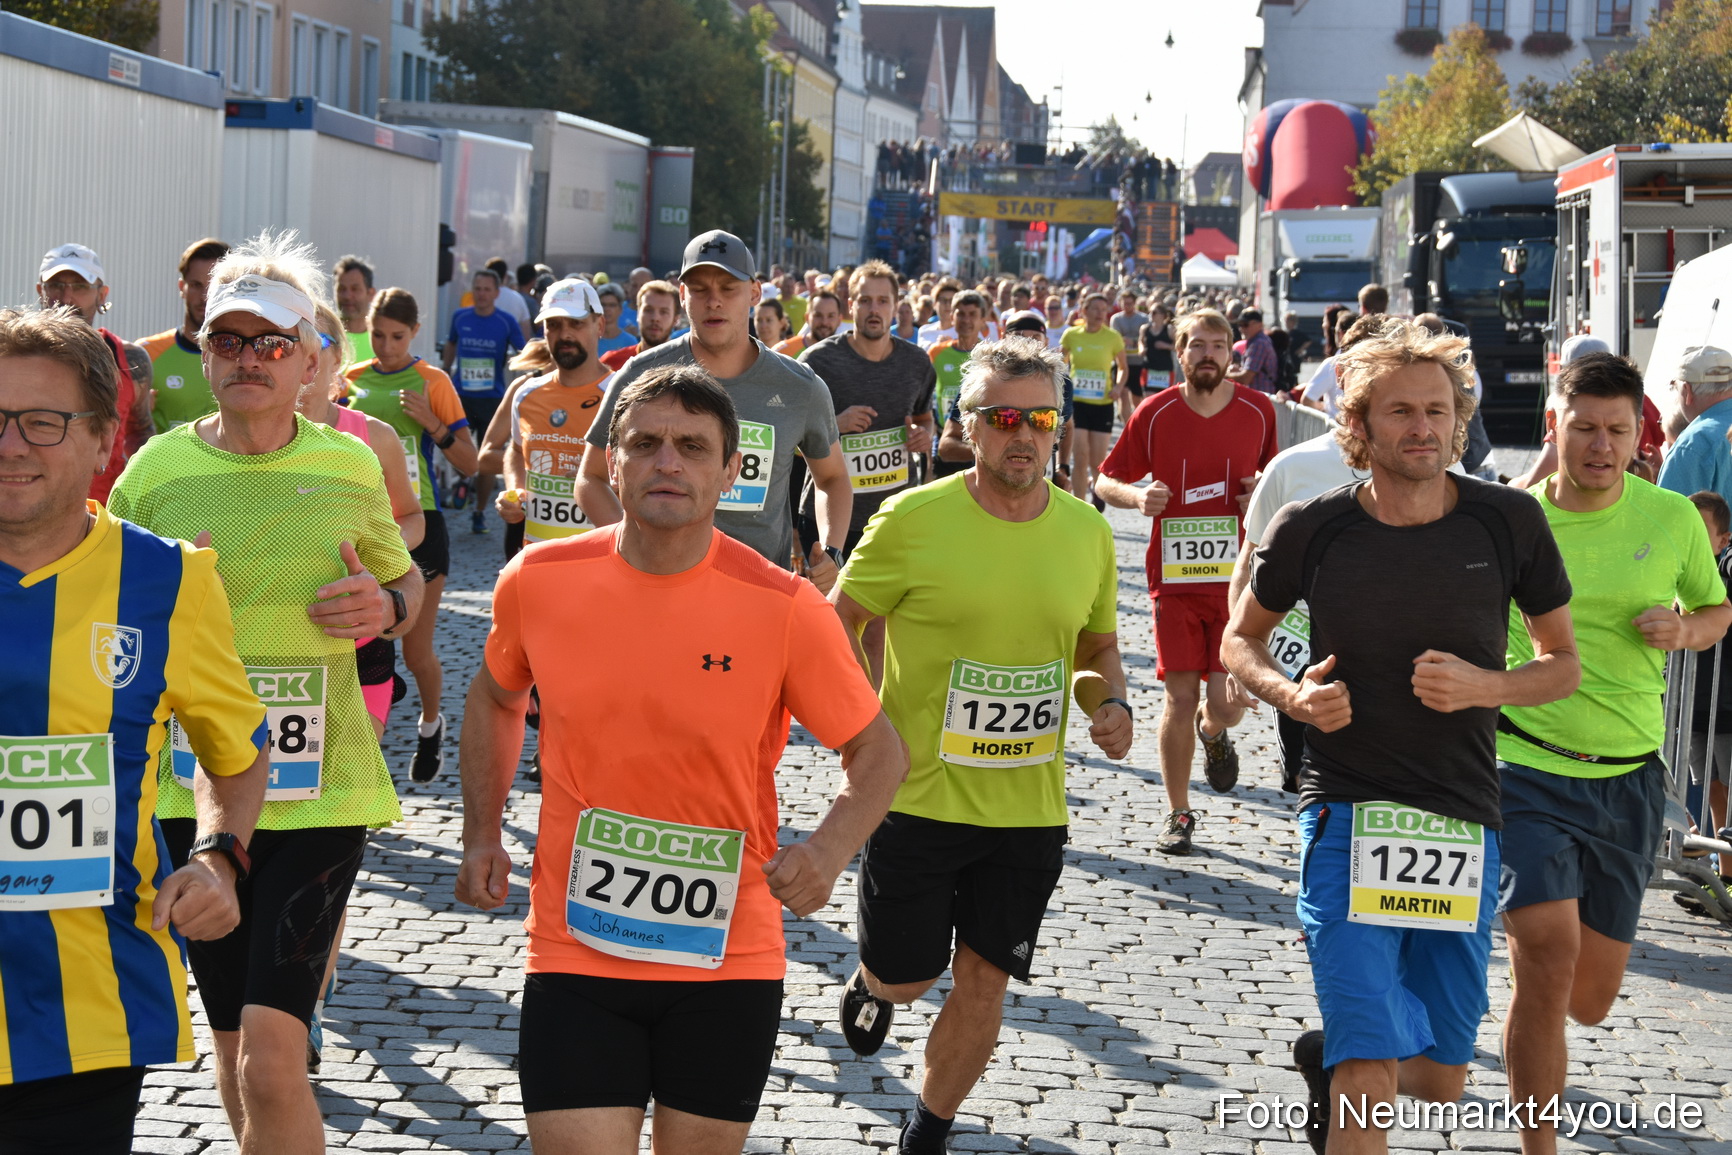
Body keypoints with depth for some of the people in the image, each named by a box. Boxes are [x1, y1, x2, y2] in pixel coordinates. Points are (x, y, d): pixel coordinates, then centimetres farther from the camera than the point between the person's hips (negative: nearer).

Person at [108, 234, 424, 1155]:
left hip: (320, 788, -2)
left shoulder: (350, 465, 1)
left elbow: (406, 580, 16)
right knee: (233, 1050, 14)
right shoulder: (156, 470, 0)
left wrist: (386, 606, -7)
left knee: (271, 1061, -13)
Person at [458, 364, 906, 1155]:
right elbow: (496, 699, 17)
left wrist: (830, 848, -18)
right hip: (574, 952, 1)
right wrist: (482, 835, 9)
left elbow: (878, 750, 0)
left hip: (729, 960, 0)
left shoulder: (783, 607, -11)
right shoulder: (537, 582, -4)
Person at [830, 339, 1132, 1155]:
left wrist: (1110, 704, -5)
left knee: (982, 983, 8)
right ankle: (871, 982, 47)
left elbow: (1098, 646, 15)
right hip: (917, 795, -3)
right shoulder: (914, 520, -11)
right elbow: (839, 625, 0)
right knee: (907, 977, 9)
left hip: (1030, 809, 3)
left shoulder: (1086, 531, 1)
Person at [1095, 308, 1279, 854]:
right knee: (1179, 697, 0)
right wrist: (1137, 496, -15)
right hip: (1174, 577, 0)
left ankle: (1213, 731, 33)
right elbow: (1106, 481, 7)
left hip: (1236, 577, 0)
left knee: (1226, 704, -6)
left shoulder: (1259, 410, 2)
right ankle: (1178, 814, 17)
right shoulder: (1155, 413, -2)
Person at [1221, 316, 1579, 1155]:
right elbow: (1240, 639, 11)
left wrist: (1481, 686, -13)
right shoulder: (1311, 529, -5)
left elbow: (1563, 664, 7)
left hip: (1462, 824, 3)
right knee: (1371, 1082, -15)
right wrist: (1292, 696, -10)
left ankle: (1327, 1058, 45)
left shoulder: (1508, 522, -3)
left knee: (1440, 1079, 16)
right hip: (1346, 814, -2)